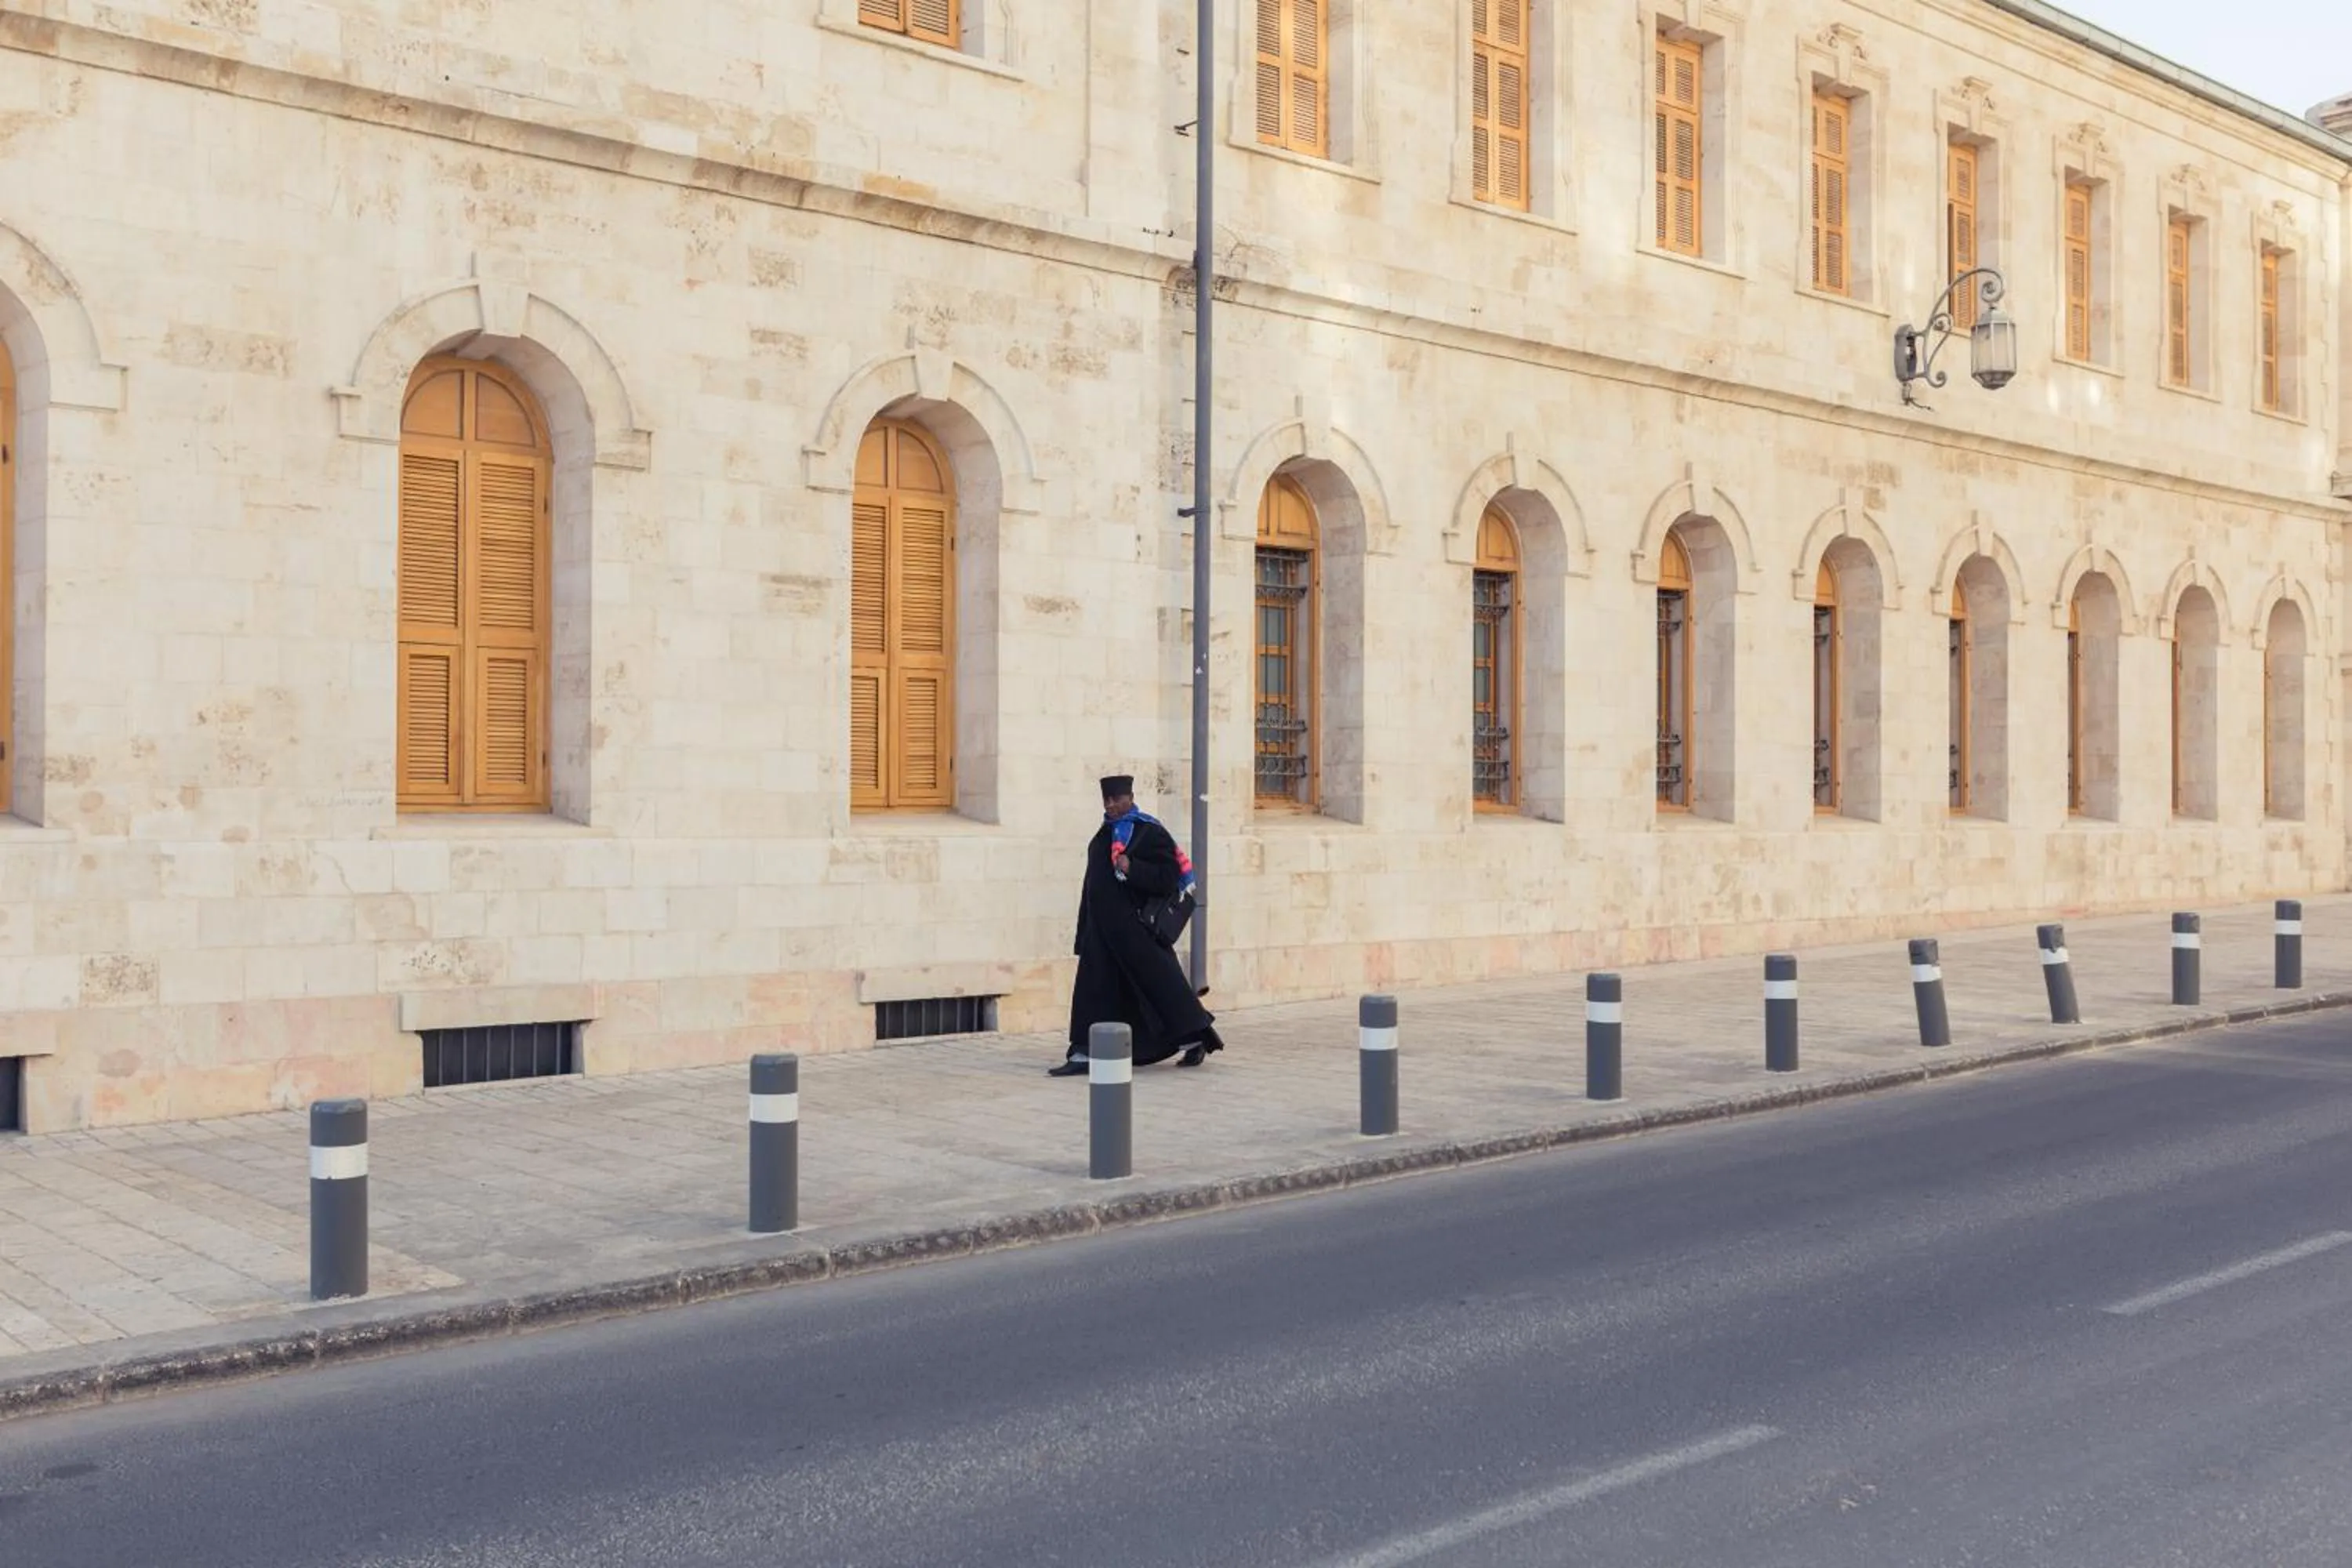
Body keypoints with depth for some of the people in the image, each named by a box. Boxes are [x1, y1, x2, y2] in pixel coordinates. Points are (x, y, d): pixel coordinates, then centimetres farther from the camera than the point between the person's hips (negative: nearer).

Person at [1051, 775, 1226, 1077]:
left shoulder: (1150, 832, -8)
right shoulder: (1104, 835, 14)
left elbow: (1170, 876, -15)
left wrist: (1132, 869, -25)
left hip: (1136, 928, -7)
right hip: (1102, 927, 7)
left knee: (1157, 981, 1)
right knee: (1094, 989, 4)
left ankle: (1193, 1039, 16)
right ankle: (1084, 1054, 8)